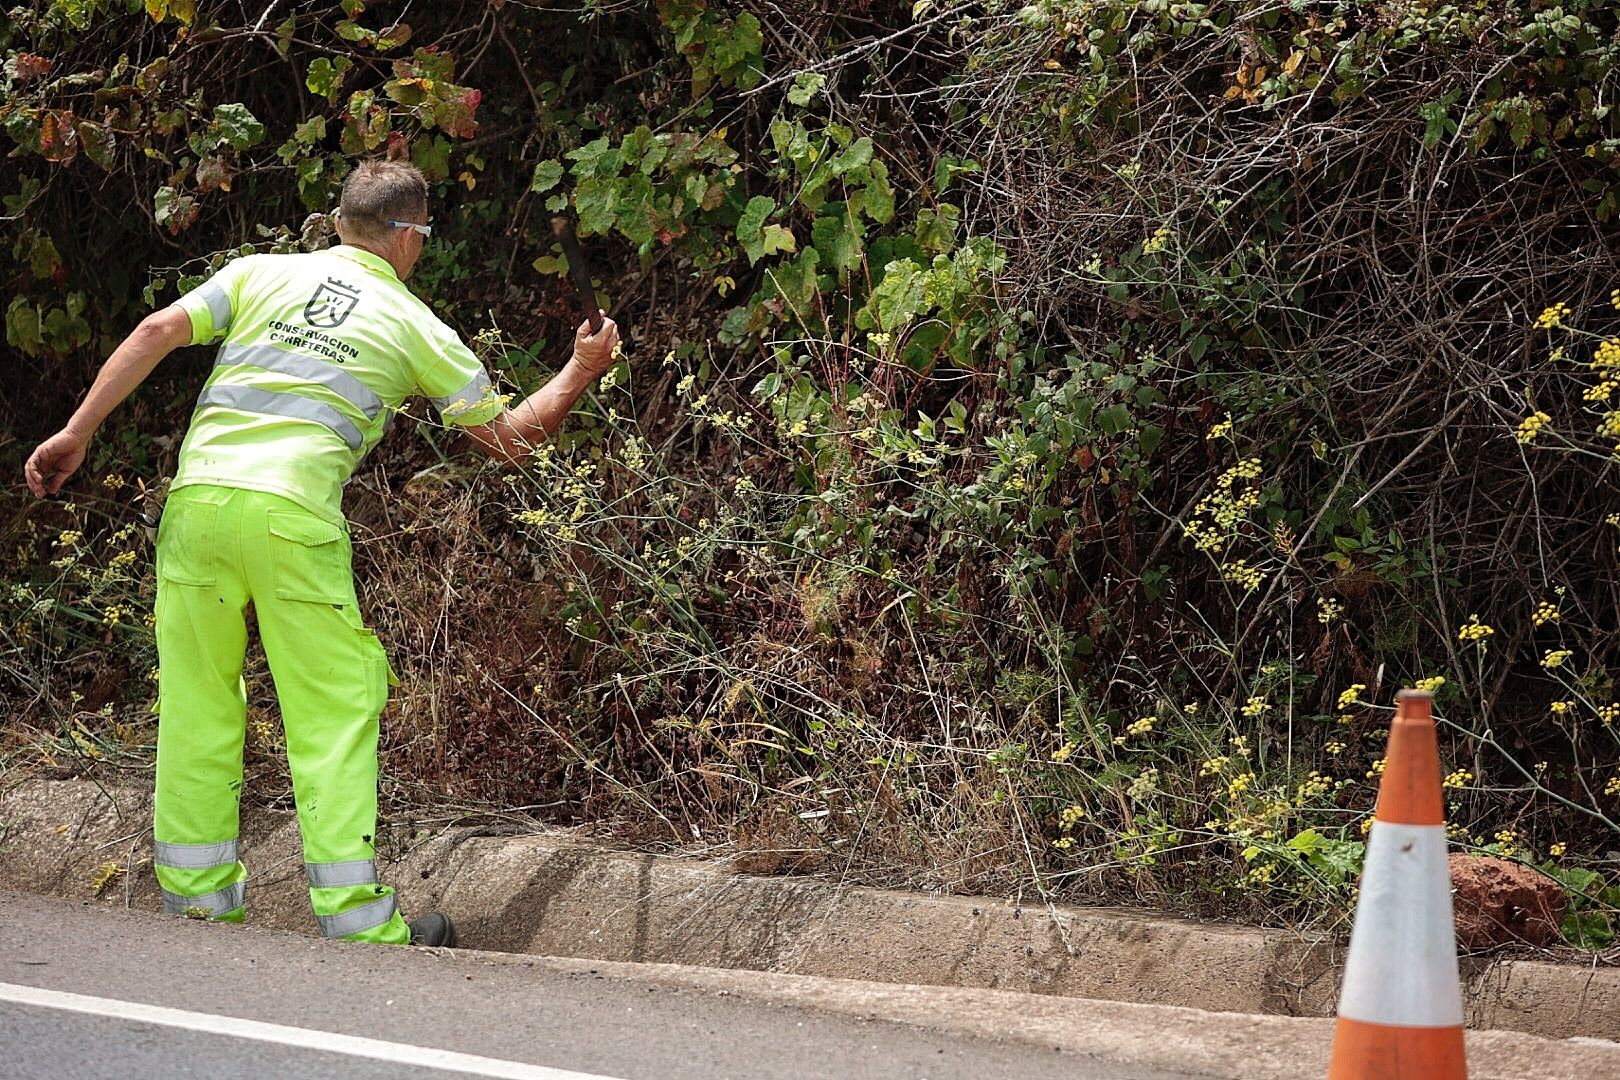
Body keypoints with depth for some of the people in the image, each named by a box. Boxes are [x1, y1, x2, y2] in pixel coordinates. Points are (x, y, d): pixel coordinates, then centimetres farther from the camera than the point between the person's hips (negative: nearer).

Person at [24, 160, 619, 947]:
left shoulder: (261, 273, 16)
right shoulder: (416, 326, 13)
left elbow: (156, 333, 4)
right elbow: (511, 436, 19)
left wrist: (77, 433, 5)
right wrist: (580, 374, 35)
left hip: (198, 493, 3)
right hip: (293, 511, -3)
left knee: (197, 698, 12)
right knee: (334, 711, 4)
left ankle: (197, 896, 17)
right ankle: (355, 921, 1)